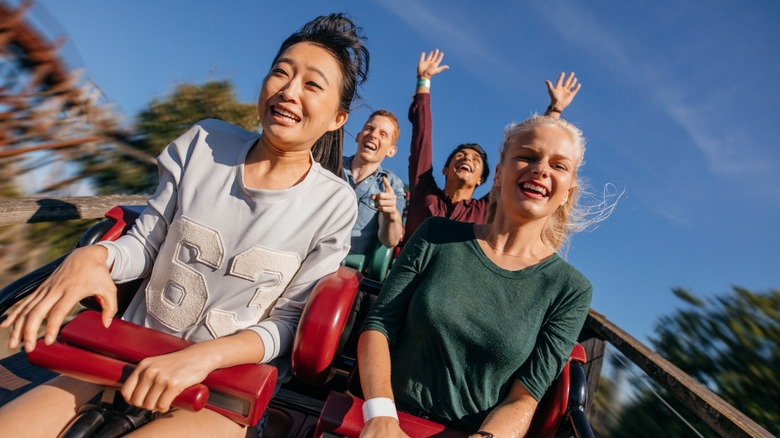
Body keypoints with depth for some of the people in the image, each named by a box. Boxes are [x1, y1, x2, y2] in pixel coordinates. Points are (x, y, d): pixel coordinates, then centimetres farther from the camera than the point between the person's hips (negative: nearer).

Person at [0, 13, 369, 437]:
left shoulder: (334, 203, -11)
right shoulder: (203, 143, -3)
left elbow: (289, 322, -9)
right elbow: (144, 243, 5)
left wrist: (203, 356, -22)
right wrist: (92, 257, -17)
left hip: (229, 379, -2)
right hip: (132, 353, 3)